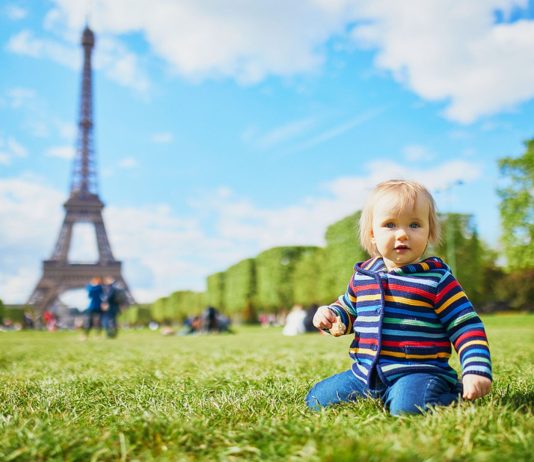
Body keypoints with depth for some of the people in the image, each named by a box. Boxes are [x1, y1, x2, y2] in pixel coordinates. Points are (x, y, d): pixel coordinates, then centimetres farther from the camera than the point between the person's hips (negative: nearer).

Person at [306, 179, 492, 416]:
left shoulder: (436, 278, -7)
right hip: (365, 374, 6)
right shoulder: (362, 275, 8)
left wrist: (477, 370, -18)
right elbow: (348, 309, 26)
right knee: (316, 399, 2)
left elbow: (467, 326, -6)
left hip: (418, 372, -5)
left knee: (407, 406, -35)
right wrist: (331, 315, 3)